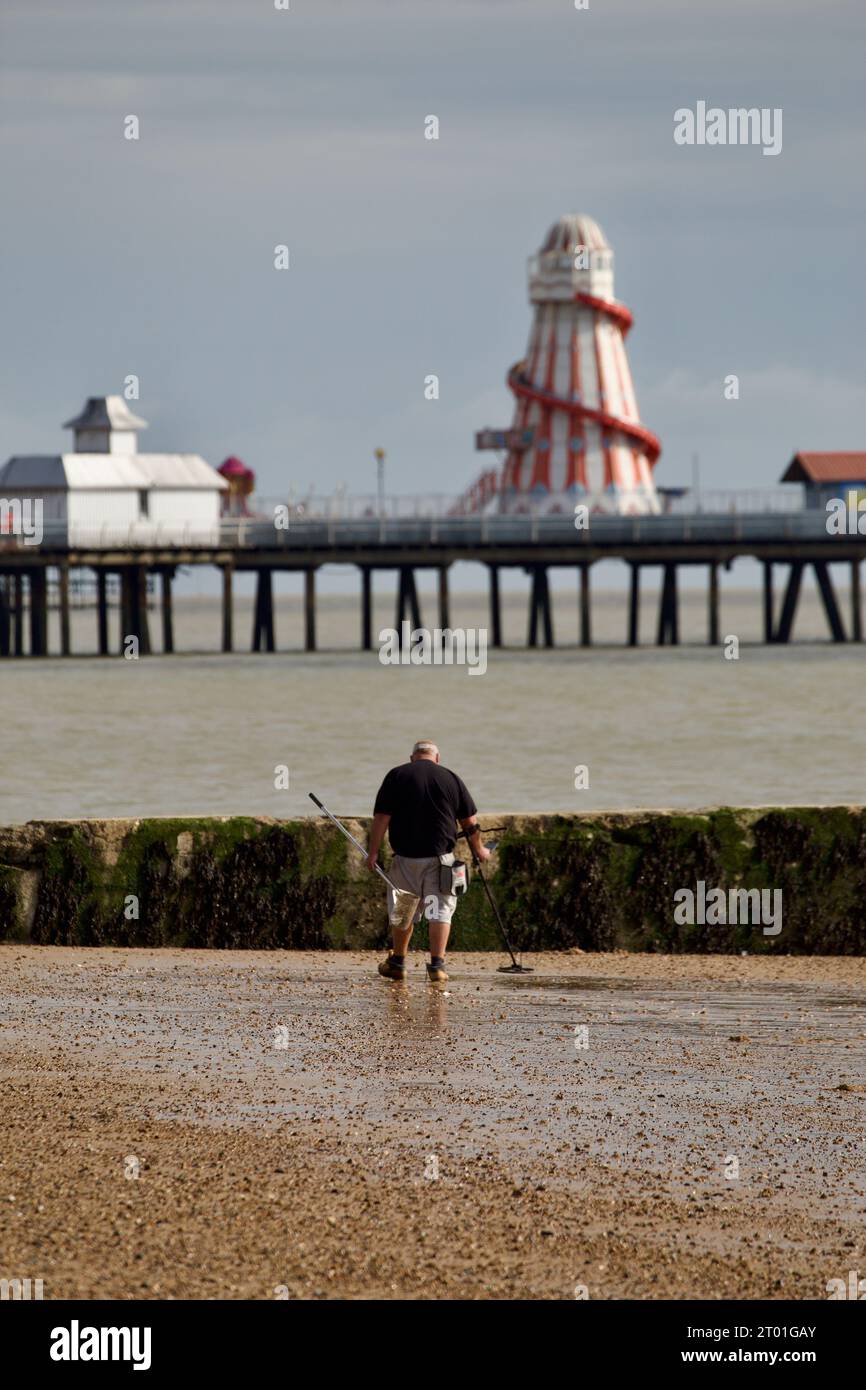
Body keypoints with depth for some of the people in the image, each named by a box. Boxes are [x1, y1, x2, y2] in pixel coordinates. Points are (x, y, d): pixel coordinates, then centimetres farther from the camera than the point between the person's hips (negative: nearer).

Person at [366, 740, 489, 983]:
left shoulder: (396, 776, 2)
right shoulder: (450, 778, 6)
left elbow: (381, 817, -5)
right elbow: (470, 821, 12)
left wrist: (373, 852, -2)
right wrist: (479, 850, 26)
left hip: (405, 857, 0)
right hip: (440, 857, 0)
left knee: (402, 911, 15)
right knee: (440, 909, 0)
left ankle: (397, 963, 26)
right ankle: (437, 964, -11)